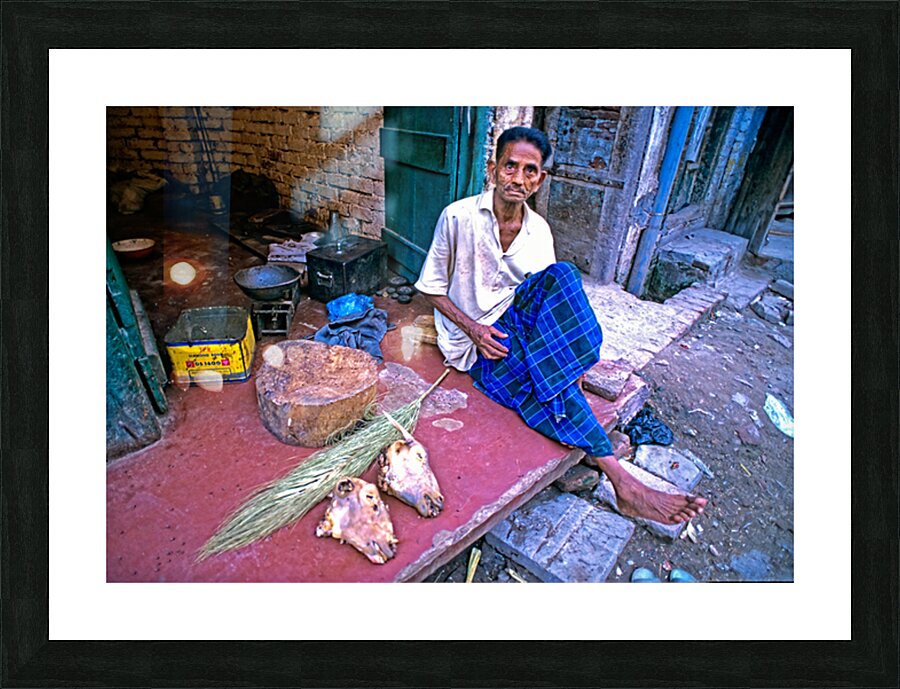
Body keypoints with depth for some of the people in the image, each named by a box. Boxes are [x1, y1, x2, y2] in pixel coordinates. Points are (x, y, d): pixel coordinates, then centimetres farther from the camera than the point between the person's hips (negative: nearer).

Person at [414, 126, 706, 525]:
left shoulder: (539, 231, 4)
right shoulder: (458, 217, -9)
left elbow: (550, 294, 10)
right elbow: (432, 288, -3)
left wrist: (565, 352, -10)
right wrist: (474, 329, -18)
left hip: (515, 323, 4)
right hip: (472, 342, -3)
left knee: (561, 274, -27)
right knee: (541, 386, -31)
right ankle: (622, 483, -24)